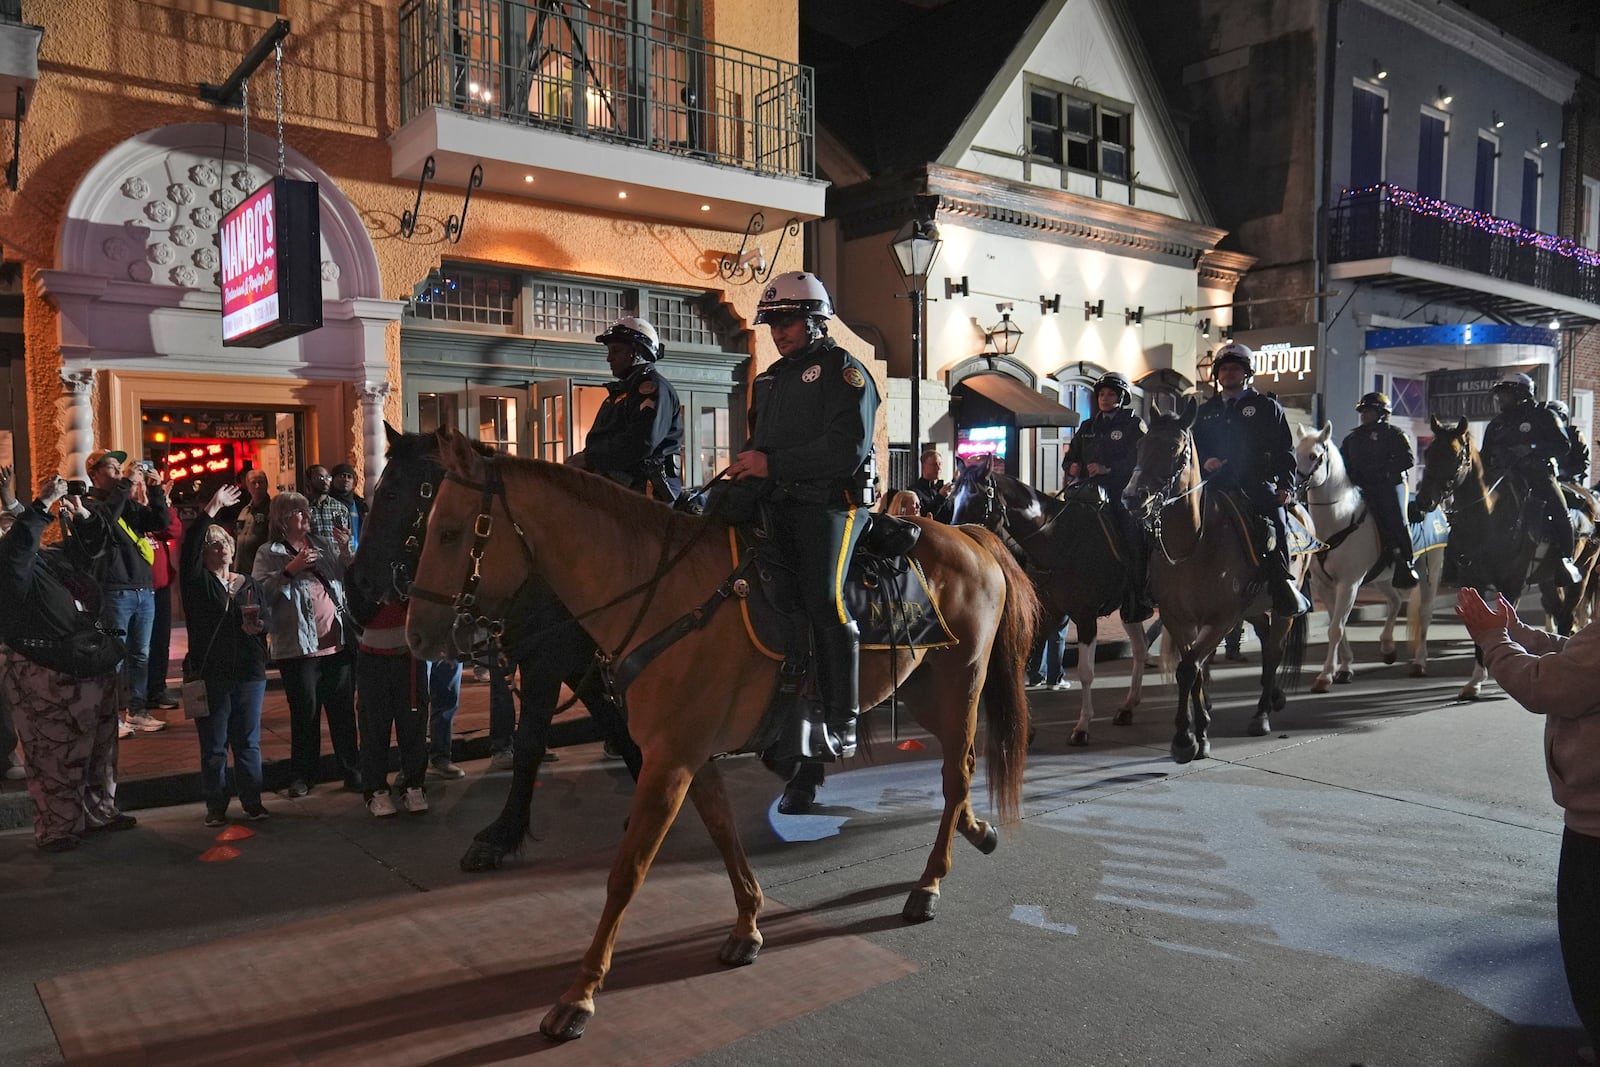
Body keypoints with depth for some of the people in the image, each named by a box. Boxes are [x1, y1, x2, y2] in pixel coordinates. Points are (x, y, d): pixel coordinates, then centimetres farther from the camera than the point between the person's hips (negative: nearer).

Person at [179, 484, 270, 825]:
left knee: (248, 742, 8)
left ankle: (252, 801, 18)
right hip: (209, 675, -2)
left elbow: (266, 624, 13)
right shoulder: (197, 582, 2)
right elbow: (188, 544, -14)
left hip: (249, 673, 3)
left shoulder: (251, 585, 12)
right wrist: (213, 507, -18)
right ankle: (215, 806, 15)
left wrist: (258, 627, -10)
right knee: (213, 746, 5)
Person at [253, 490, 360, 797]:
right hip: (298, 645, -3)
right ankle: (303, 775, 16)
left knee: (343, 710, 8)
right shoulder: (269, 553, 1)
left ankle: (352, 770, 17)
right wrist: (290, 569, -17)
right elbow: (260, 593, -11)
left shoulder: (324, 547, 13)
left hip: (337, 642, 3)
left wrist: (346, 551, -2)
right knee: (305, 713, 3)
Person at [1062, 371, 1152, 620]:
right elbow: (1069, 458, 25)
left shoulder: (1134, 425, 6)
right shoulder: (1087, 428, 23)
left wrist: (1107, 468, -19)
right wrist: (1072, 467, 0)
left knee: (1133, 543, -14)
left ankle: (1138, 602, -9)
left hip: (1123, 494, -5)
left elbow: (1140, 460, -7)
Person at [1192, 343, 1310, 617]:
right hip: (1216, 485, 3)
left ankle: (1283, 587, -13)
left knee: (1275, 522, -20)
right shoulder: (1205, 411, 21)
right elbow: (1194, 447, 23)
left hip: (1257, 484, -3)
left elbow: (1285, 450, 8)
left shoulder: (1267, 407, 13)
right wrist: (1204, 461, -1)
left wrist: (1285, 485, -5)